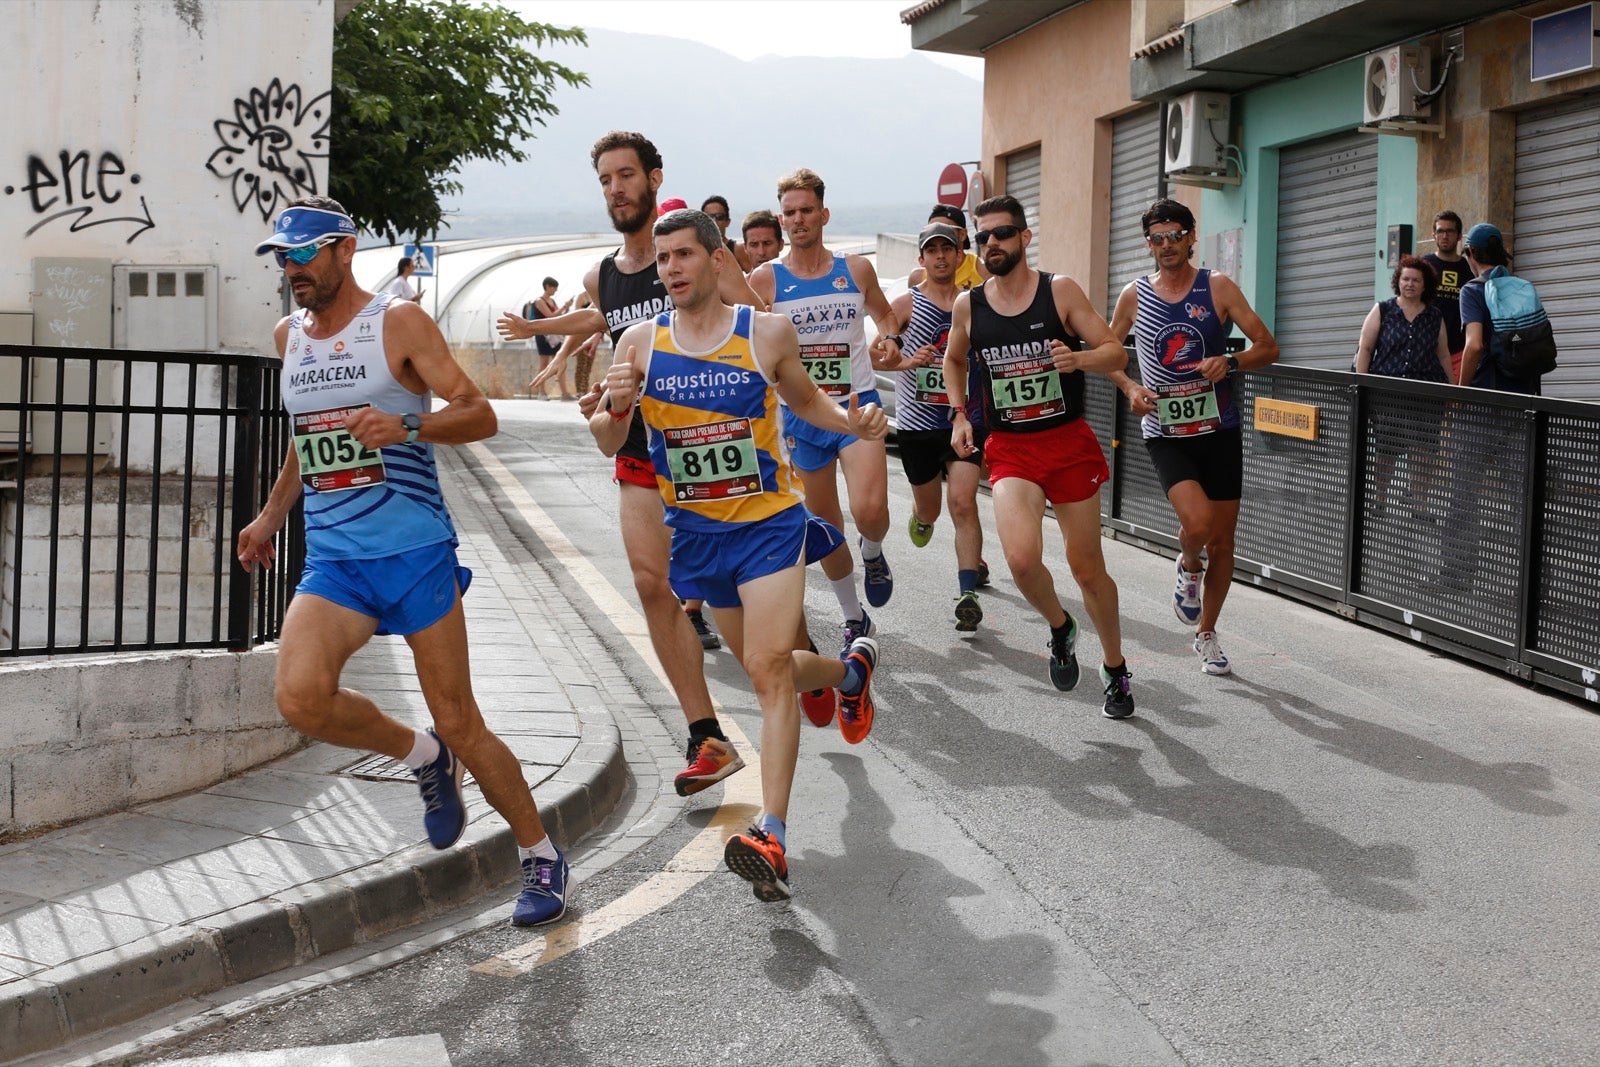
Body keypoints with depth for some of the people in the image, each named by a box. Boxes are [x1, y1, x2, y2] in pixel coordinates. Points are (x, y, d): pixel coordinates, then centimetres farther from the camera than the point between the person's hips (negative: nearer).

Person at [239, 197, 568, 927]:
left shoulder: (399, 322, -4)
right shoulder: (288, 337, 14)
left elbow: (479, 415, -8)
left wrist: (408, 426, -25)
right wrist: (271, 515, 26)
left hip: (414, 548, -5)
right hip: (331, 558, 5)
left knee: (458, 721, -3)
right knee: (301, 698, -21)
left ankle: (540, 855, 17)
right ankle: (422, 757, 8)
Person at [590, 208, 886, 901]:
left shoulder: (768, 333, -6)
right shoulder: (641, 343, -3)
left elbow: (804, 399, 13)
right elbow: (609, 444, 1)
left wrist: (852, 423, -7)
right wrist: (616, 409, -22)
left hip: (768, 524, -4)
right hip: (694, 532, 4)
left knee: (769, 668, -17)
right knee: (762, 666, 17)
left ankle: (771, 838, -20)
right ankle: (851, 670, 51)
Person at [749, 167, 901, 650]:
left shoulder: (856, 269, 2)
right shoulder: (764, 279, -4)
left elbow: (882, 311, 20)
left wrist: (890, 339, -1)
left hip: (858, 403, 0)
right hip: (803, 414, 1)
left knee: (870, 510, -20)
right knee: (825, 525, 8)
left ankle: (873, 553, 17)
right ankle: (854, 619, 25)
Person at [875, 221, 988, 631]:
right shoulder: (907, 304, -1)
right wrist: (908, 361, -22)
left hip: (964, 419, 0)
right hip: (917, 423, 0)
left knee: (963, 503, -16)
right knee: (929, 510, 14)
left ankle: (968, 594, -16)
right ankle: (920, 517, 53)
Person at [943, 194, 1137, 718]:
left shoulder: (1060, 291, -5)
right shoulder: (967, 305, 2)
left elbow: (1117, 354, -4)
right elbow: (953, 359, 21)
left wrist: (1079, 358, -25)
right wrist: (959, 415, 7)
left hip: (1070, 443, -1)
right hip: (1010, 449, 1)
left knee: (1087, 568, 6)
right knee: (1022, 558, -23)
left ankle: (1115, 669, 29)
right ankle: (1060, 627, 9)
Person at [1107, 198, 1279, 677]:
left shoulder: (1218, 287, -2)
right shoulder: (1134, 296, 2)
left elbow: (1268, 347, -1)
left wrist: (1231, 362, -21)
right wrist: (1130, 388, -4)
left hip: (1219, 430, 1)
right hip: (1165, 433, -1)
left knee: (1222, 540, 7)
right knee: (1197, 521, -25)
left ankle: (1206, 633, 27)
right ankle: (1189, 567, 12)